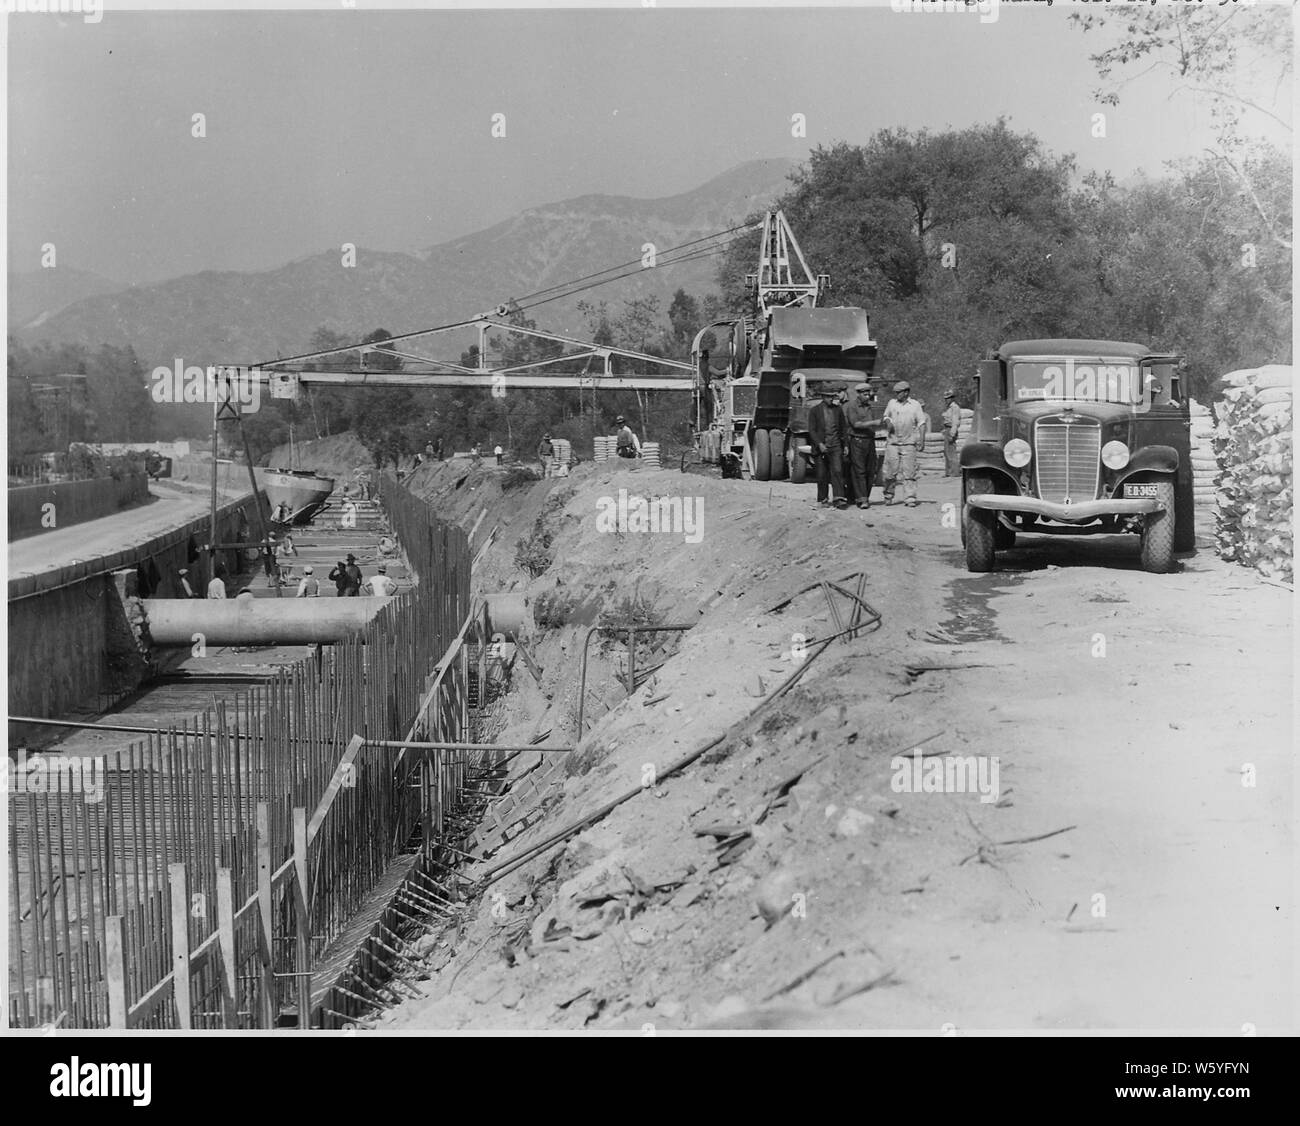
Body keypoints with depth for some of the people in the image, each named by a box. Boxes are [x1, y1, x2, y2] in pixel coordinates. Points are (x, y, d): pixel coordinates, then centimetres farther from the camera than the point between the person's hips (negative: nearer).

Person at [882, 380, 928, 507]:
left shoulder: (915, 405, 3)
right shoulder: (891, 403, 10)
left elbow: (921, 423, 3)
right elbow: (886, 416, 24)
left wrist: (921, 439, -6)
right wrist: (887, 422, 1)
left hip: (909, 443, -2)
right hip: (892, 443, 2)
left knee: (909, 473, -3)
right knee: (890, 472, 0)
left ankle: (910, 498, -2)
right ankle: (888, 496, 14)